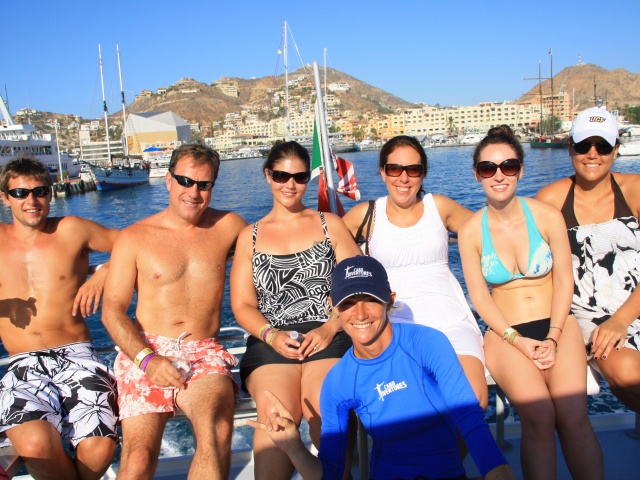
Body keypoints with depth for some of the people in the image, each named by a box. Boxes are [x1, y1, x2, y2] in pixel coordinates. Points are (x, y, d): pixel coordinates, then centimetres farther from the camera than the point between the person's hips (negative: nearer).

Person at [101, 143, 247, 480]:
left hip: (204, 352, 1)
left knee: (216, 431, -32)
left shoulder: (228, 226, 11)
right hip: (144, 351, 0)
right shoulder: (135, 237, 7)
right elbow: (112, 310, 3)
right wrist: (147, 359, -14)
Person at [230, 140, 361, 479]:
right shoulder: (250, 236, 19)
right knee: (275, 410, -31)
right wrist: (271, 335, -8)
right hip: (271, 342, 1)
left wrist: (329, 329, -8)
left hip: (328, 337, 0)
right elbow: (242, 305, 12)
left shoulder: (330, 225, 17)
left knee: (324, 409, -32)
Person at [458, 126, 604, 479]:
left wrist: (552, 337, -11)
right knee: (539, 416, -27)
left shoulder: (547, 216, 0)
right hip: (506, 333, 0)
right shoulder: (470, 231, -1)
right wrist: (518, 341, -12)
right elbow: (479, 295, -1)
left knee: (573, 417, -24)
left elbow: (564, 281, 1)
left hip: (557, 324, 1)